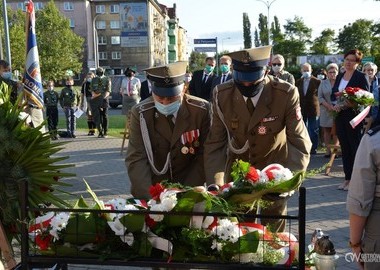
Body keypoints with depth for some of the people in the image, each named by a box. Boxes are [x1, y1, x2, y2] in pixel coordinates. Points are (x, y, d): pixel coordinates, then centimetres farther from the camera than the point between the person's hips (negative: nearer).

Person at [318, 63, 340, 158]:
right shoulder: (323, 83, 9)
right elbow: (320, 97, 2)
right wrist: (328, 106, -12)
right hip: (326, 111, 2)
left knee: (336, 131, -2)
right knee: (326, 131, 3)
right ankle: (328, 150, 7)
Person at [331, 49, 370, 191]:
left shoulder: (361, 77, -6)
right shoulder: (339, 76, 13)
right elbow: (333, 94, 13)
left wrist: (346, 105, -19)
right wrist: (336, 104, -7)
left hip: (354, 117, -6)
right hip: (340, 116, 6)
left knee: (355, 147, 0)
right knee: (344, 147, 10)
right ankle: (347, 178, 19)